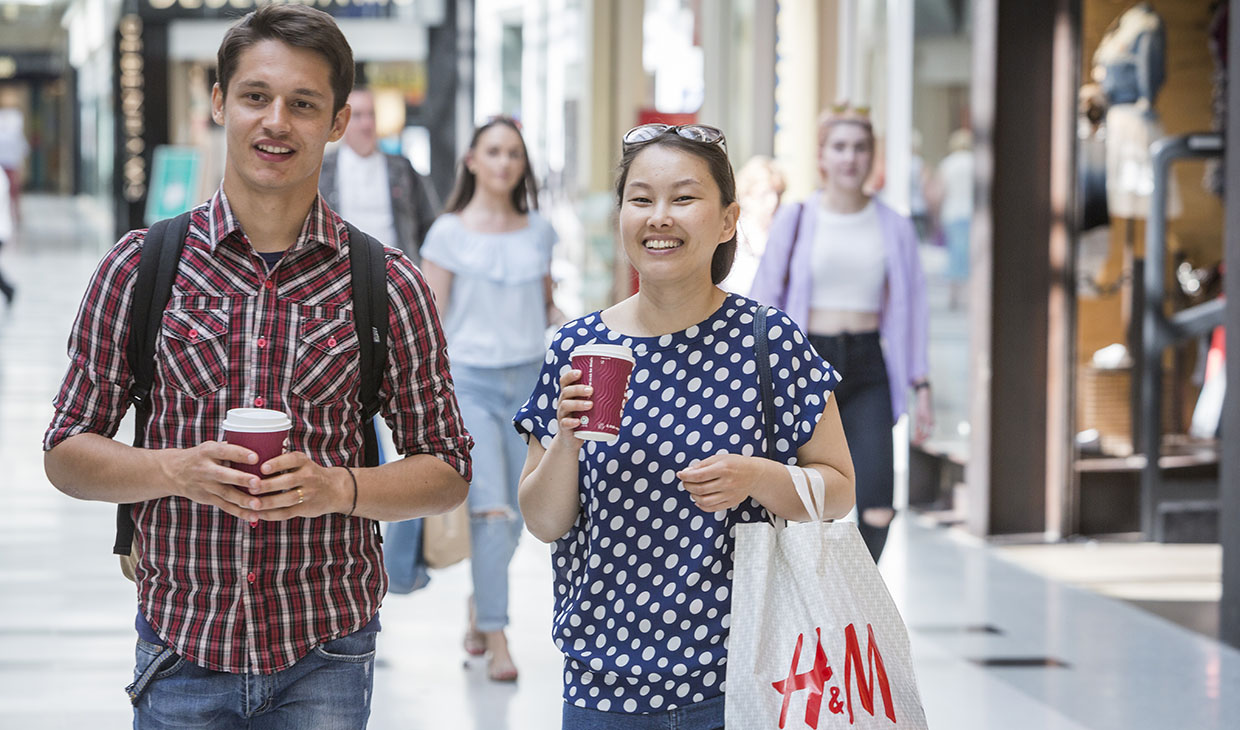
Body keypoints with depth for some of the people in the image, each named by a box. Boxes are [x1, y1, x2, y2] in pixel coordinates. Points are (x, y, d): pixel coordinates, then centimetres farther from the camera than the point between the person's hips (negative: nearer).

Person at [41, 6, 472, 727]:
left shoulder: (389, 284, 0)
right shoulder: (141, 267, 0)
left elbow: (447, 472, 5)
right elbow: (67, 454, 4)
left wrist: (337, 487, -14)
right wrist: (178, 470, -15)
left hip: (326, 659, 0)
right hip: (181, 653, 0)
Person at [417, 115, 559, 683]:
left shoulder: (538, 232, 9)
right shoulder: (449, 233, -2)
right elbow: (432, 320, -2)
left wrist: (558, 317, -2)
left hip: (527, 380, 4)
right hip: (469, 380, -4)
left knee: (512, 515, 9)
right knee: (491, 510, -14)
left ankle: (480, 603, 35)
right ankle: (496, 639, -8)